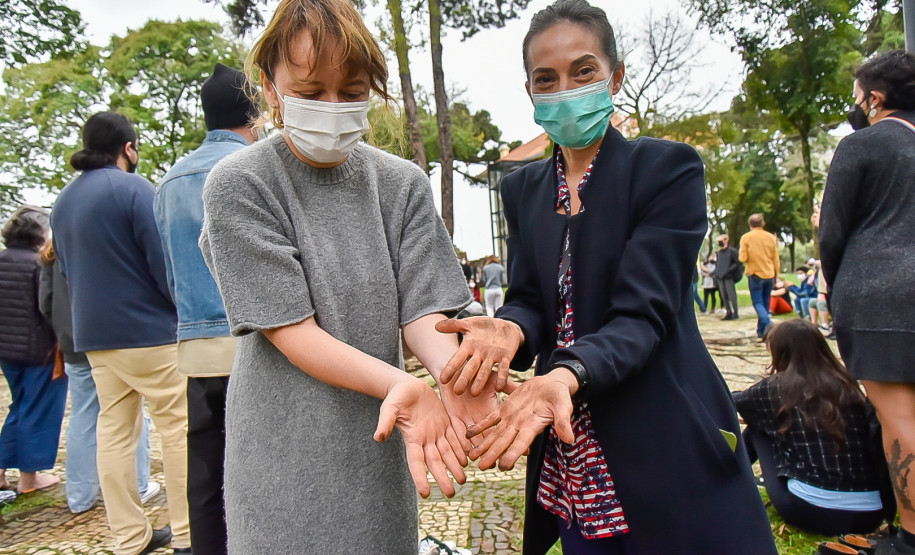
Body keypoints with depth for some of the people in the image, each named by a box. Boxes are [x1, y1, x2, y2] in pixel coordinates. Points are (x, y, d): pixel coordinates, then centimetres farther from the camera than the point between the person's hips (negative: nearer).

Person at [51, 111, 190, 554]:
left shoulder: (63, 201, 13)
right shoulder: (133, 188, -11)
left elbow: (67, 269, 19)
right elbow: (164, 259, -16)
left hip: (93, 335, 8)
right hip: (147, 330, -7)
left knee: (114, 430, 10)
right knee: (177, 426, 1)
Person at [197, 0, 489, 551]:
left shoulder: (404, 184, 0)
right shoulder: (238, 184, -10)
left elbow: (422, 309, -4)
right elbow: (290, 329, -16)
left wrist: (455, 373, -26)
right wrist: (401, 384, -30)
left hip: (381, 442, 3)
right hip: (288, 450, -3)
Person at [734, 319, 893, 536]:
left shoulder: (777, 388, -2)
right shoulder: (849, 388, 7)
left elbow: (730, 402, 18)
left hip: (810, 510, -4)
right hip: (870, 514, 5)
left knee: (757, 426, 17)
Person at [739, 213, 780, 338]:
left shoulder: (746, 237, -6)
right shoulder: (771, 237, 4)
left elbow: (743, 258, -12)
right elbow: (776, 259, 8)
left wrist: (741, 256, 11)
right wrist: (776, 275, 17)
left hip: (755, 274, -4)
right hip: (769, 275, 4)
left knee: (758, 303, 0)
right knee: (765, 303, 13)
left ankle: (768, 323, -25)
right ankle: (761, 330, 17)